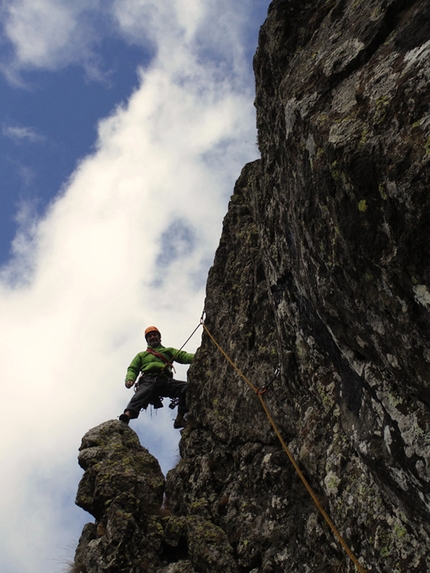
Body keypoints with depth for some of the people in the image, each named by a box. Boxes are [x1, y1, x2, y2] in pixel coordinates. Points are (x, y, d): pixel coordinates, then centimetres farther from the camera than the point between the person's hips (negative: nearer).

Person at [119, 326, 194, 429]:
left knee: (187, 387, -26)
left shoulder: (168, 351, 34)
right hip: (148, 380, -1)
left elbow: (183, 356, 15)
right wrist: (129, 379, -3)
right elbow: (132, 369, 23)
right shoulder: (141, 355, 37)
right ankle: (126, 417, -60)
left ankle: (179, 419, -28)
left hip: (165, 381, 1)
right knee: (141, 394, -35)